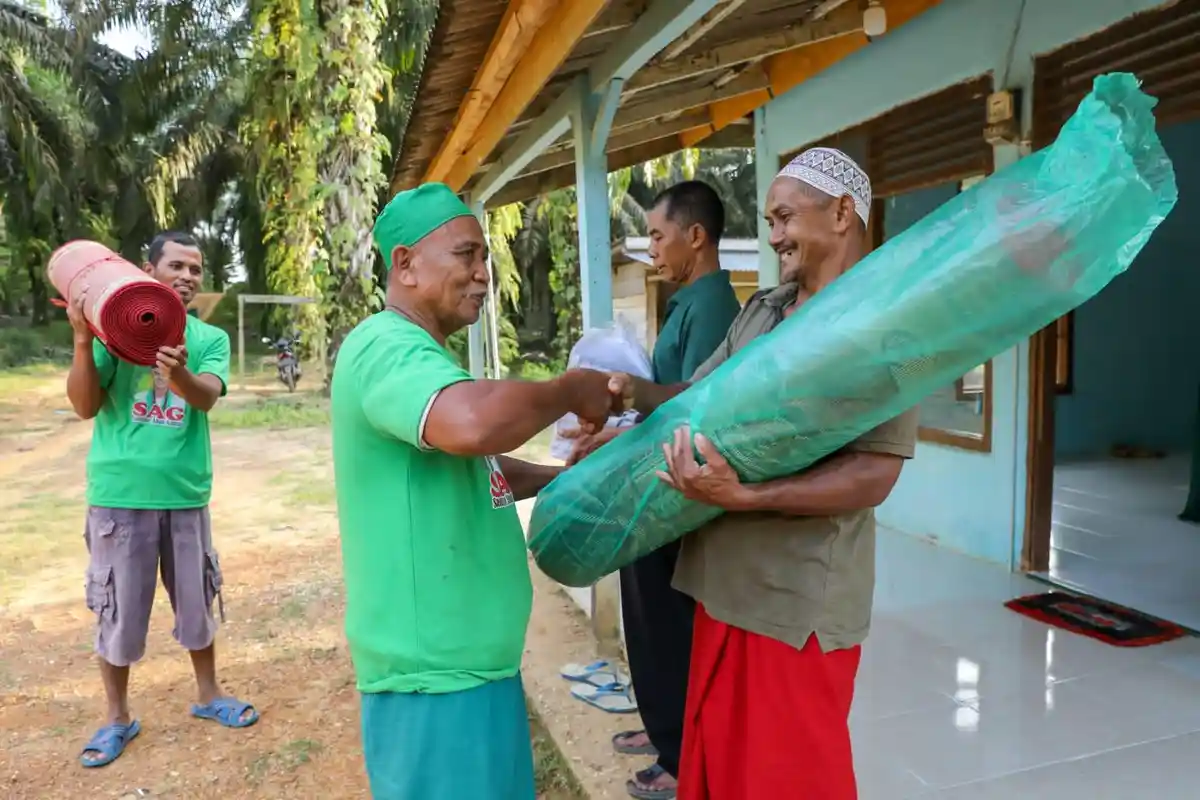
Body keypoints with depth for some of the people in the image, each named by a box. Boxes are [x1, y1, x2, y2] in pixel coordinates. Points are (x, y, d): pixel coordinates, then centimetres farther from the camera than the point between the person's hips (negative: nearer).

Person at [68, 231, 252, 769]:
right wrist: (83, 341, -23)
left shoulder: (210, 338, 1)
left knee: (197, 602, 14)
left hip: (185, 492, 2)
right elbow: (86, 407, -8)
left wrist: (178, 373, -40)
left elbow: (207, 397, -17)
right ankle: (118, 718, 28)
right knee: (117, 610, 9)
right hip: (120, 492, -1)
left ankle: (208, 696, 34)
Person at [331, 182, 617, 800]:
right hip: (435, 668, -10)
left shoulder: (414, 354, 14)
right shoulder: (387, 346, -20)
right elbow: (473, 423, -41)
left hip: (464, 655, 10)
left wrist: (560, 479, 11)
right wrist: (573, 389, -23)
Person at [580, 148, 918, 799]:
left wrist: (745, 496, -30)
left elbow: (874, 474, -20)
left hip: (799, 601, -7)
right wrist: (635, 394, -1)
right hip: (724, 583, 7)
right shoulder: (759, 312, 11)